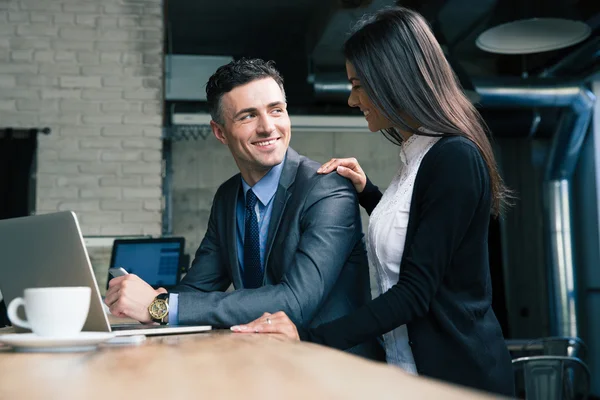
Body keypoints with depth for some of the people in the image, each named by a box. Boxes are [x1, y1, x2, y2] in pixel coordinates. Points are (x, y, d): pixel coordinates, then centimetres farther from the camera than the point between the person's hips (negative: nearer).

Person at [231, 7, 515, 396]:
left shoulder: (455, 159, -20)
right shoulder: (419, 156, 7)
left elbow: (415, 291, -23)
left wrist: (311, 337, -27)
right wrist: (367, 192, 10)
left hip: (458, 372, -9)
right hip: (410, 364, 9)